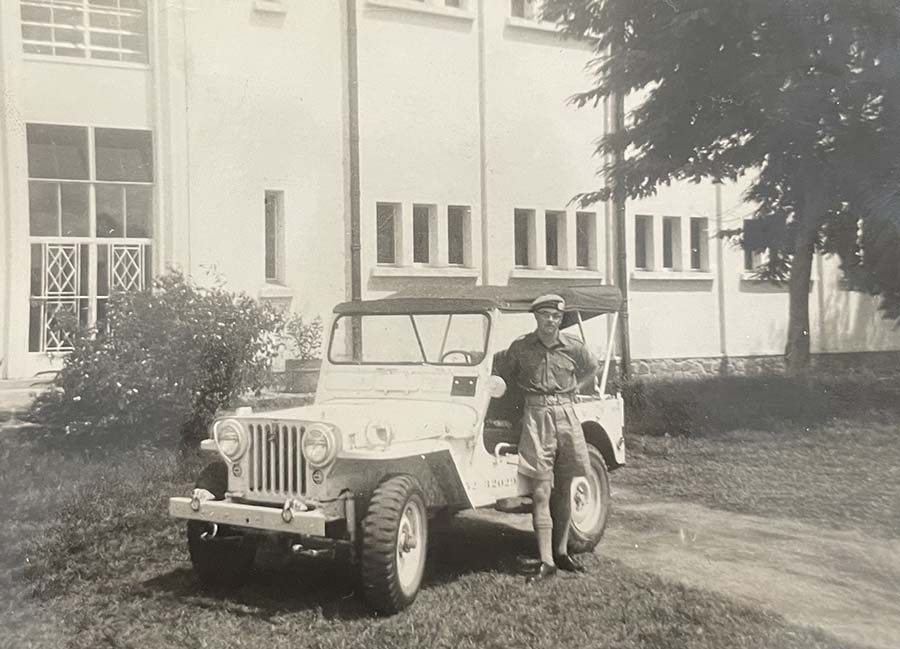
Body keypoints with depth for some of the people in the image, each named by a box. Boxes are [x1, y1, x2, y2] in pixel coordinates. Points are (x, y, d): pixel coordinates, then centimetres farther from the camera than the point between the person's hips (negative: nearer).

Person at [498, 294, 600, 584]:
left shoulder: (573, 347, 2)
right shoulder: (520, 347, -1)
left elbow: (592, 367, 22)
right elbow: (506, 375, 15)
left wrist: (574, 388, 10)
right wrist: (528, 391, 5)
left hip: (566, 414, 2)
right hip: (535, 416, -2)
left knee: (563, 490, 11)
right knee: (541, 492, -7)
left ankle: (561, 552, 24)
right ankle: (546, 562, -4)